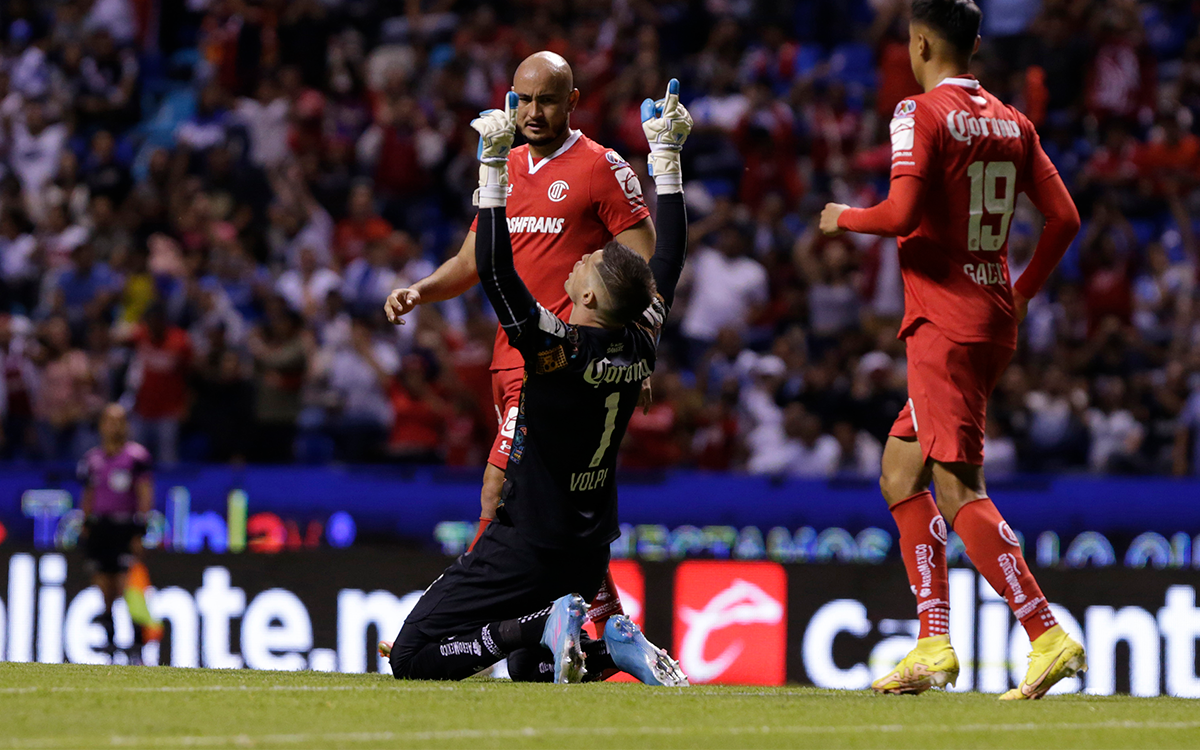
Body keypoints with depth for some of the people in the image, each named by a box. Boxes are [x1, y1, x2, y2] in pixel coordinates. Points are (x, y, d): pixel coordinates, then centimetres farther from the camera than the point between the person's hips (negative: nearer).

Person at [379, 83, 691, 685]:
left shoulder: (557, 347, -21)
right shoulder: (641, 348, -3)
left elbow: (493, 268, -26)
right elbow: (670, 257, 10)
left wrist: (493, 165, -24)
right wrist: (666, 155, 16)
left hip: (529, 548, -7)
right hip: (590, 554, 7)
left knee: (412, 657, -5)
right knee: (528, 668, 26)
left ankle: (547, 625, -17)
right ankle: (610, 642, -1)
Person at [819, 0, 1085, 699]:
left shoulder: (922, 115, -9)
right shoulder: (1013, 123, 12)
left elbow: (903, 214, -20)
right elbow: (1065, 218, 10)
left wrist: (845, 218, -1)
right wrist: (1023, 294, 21)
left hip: (943, 321, -8)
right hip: (994, 319, 8)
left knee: (959, 492, -11)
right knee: (900, 472, 17)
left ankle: (1049, 636, -21)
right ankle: (934, 643, 10)